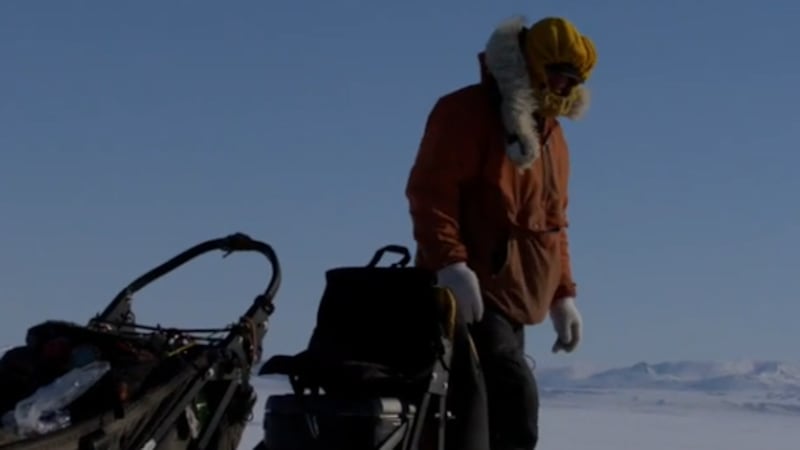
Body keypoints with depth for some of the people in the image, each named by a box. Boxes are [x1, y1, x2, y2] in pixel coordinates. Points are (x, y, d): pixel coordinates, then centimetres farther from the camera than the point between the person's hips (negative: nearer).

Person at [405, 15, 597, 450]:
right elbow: (429, 190, -15)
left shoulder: (552, 136, 22)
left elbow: (552, 223, 26)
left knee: (483, 411, 6)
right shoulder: (466, 112, -5)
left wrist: (562, 293, 18)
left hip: (515, 297, 9)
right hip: (469, 291, -9)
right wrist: (449, 262, -26)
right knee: (513, 394, -23)